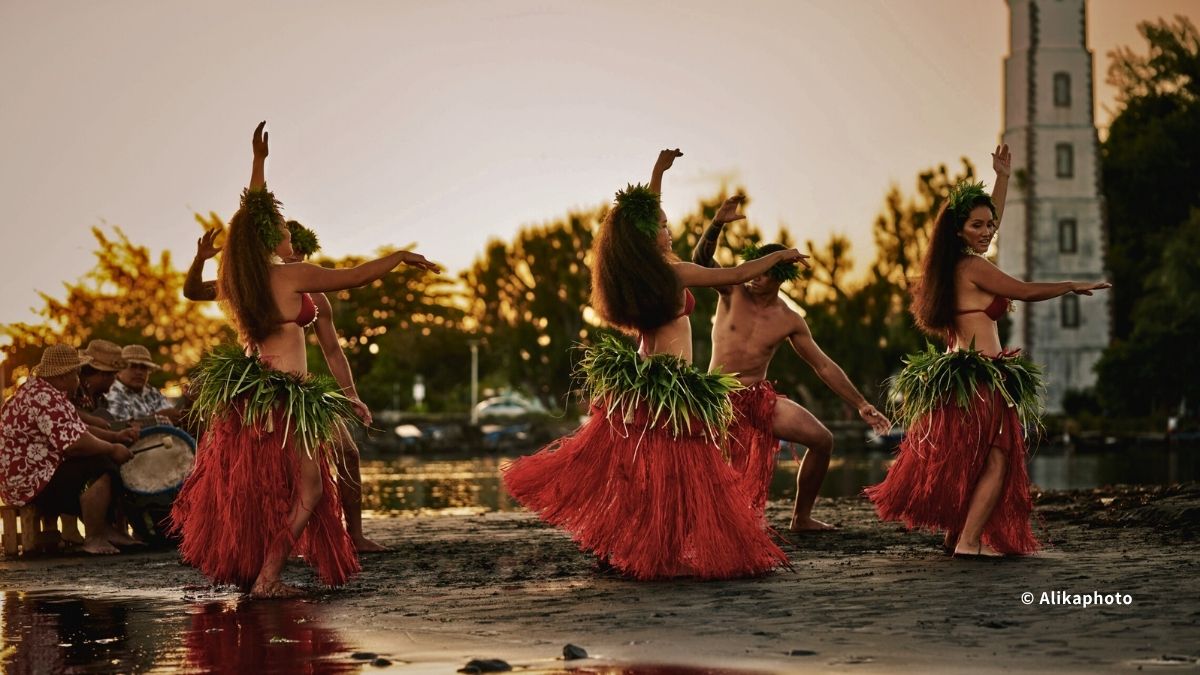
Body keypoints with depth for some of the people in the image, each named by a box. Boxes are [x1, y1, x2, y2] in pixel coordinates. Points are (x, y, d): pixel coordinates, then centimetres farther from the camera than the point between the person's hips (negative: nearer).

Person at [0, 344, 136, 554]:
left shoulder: (36, 391, 16)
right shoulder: (45, 400, -20)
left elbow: (77, 431, 19)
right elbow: (75, 444, -26)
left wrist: (117, 436, 10)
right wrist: (112, 449, -13)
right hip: (31, 483, -11)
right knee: (102, 468, -19)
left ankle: (104, 529, 6)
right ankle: (93, 539, -15)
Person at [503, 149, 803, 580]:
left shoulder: (626, 271, 5)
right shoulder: (672, 273, -14)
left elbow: (640, 218, 24)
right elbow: (738, 275, -6)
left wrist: (658, 173, 28)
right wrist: (780, 256, 9)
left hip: (636, 380, 8)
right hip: (674, 388, -8)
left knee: (632, 470, 11)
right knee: (678, 476, -2)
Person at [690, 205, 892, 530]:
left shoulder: (789, 321, 0)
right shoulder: (733, 291, -5)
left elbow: (824, 365, 6)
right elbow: (701, 260, -20)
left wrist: (861, 404, 3)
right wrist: (718, 223, -37)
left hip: (761, 398, 4)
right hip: (720, 398, -4)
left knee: (822, 439, -4)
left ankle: (801, 518, 11)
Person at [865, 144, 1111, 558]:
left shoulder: (956, 264, 15)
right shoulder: (973, 267, -11)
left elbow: (990, 219, 31)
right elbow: (1026, 292, -6)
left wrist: (1003, 178, 35)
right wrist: (1075, 286, 7)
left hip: (958, 376, 10)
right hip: (982, 377, -10)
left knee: (967, 462, 14)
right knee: (995, 460, -8)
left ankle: (960, 535, 16)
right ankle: (968, 541, -14)